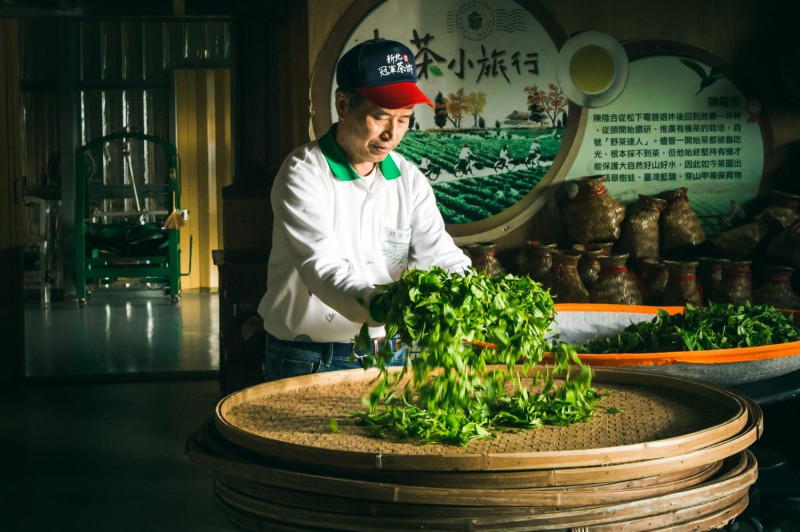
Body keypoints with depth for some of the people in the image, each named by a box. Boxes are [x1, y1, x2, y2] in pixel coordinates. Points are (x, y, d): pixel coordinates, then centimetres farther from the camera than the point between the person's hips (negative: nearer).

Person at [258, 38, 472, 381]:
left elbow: (439, 255, -5)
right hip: (308, 360, -4)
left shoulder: (409, 179, 4)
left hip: (386, 356, 5)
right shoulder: (303, 174, -14)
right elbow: (322, 268, -27)